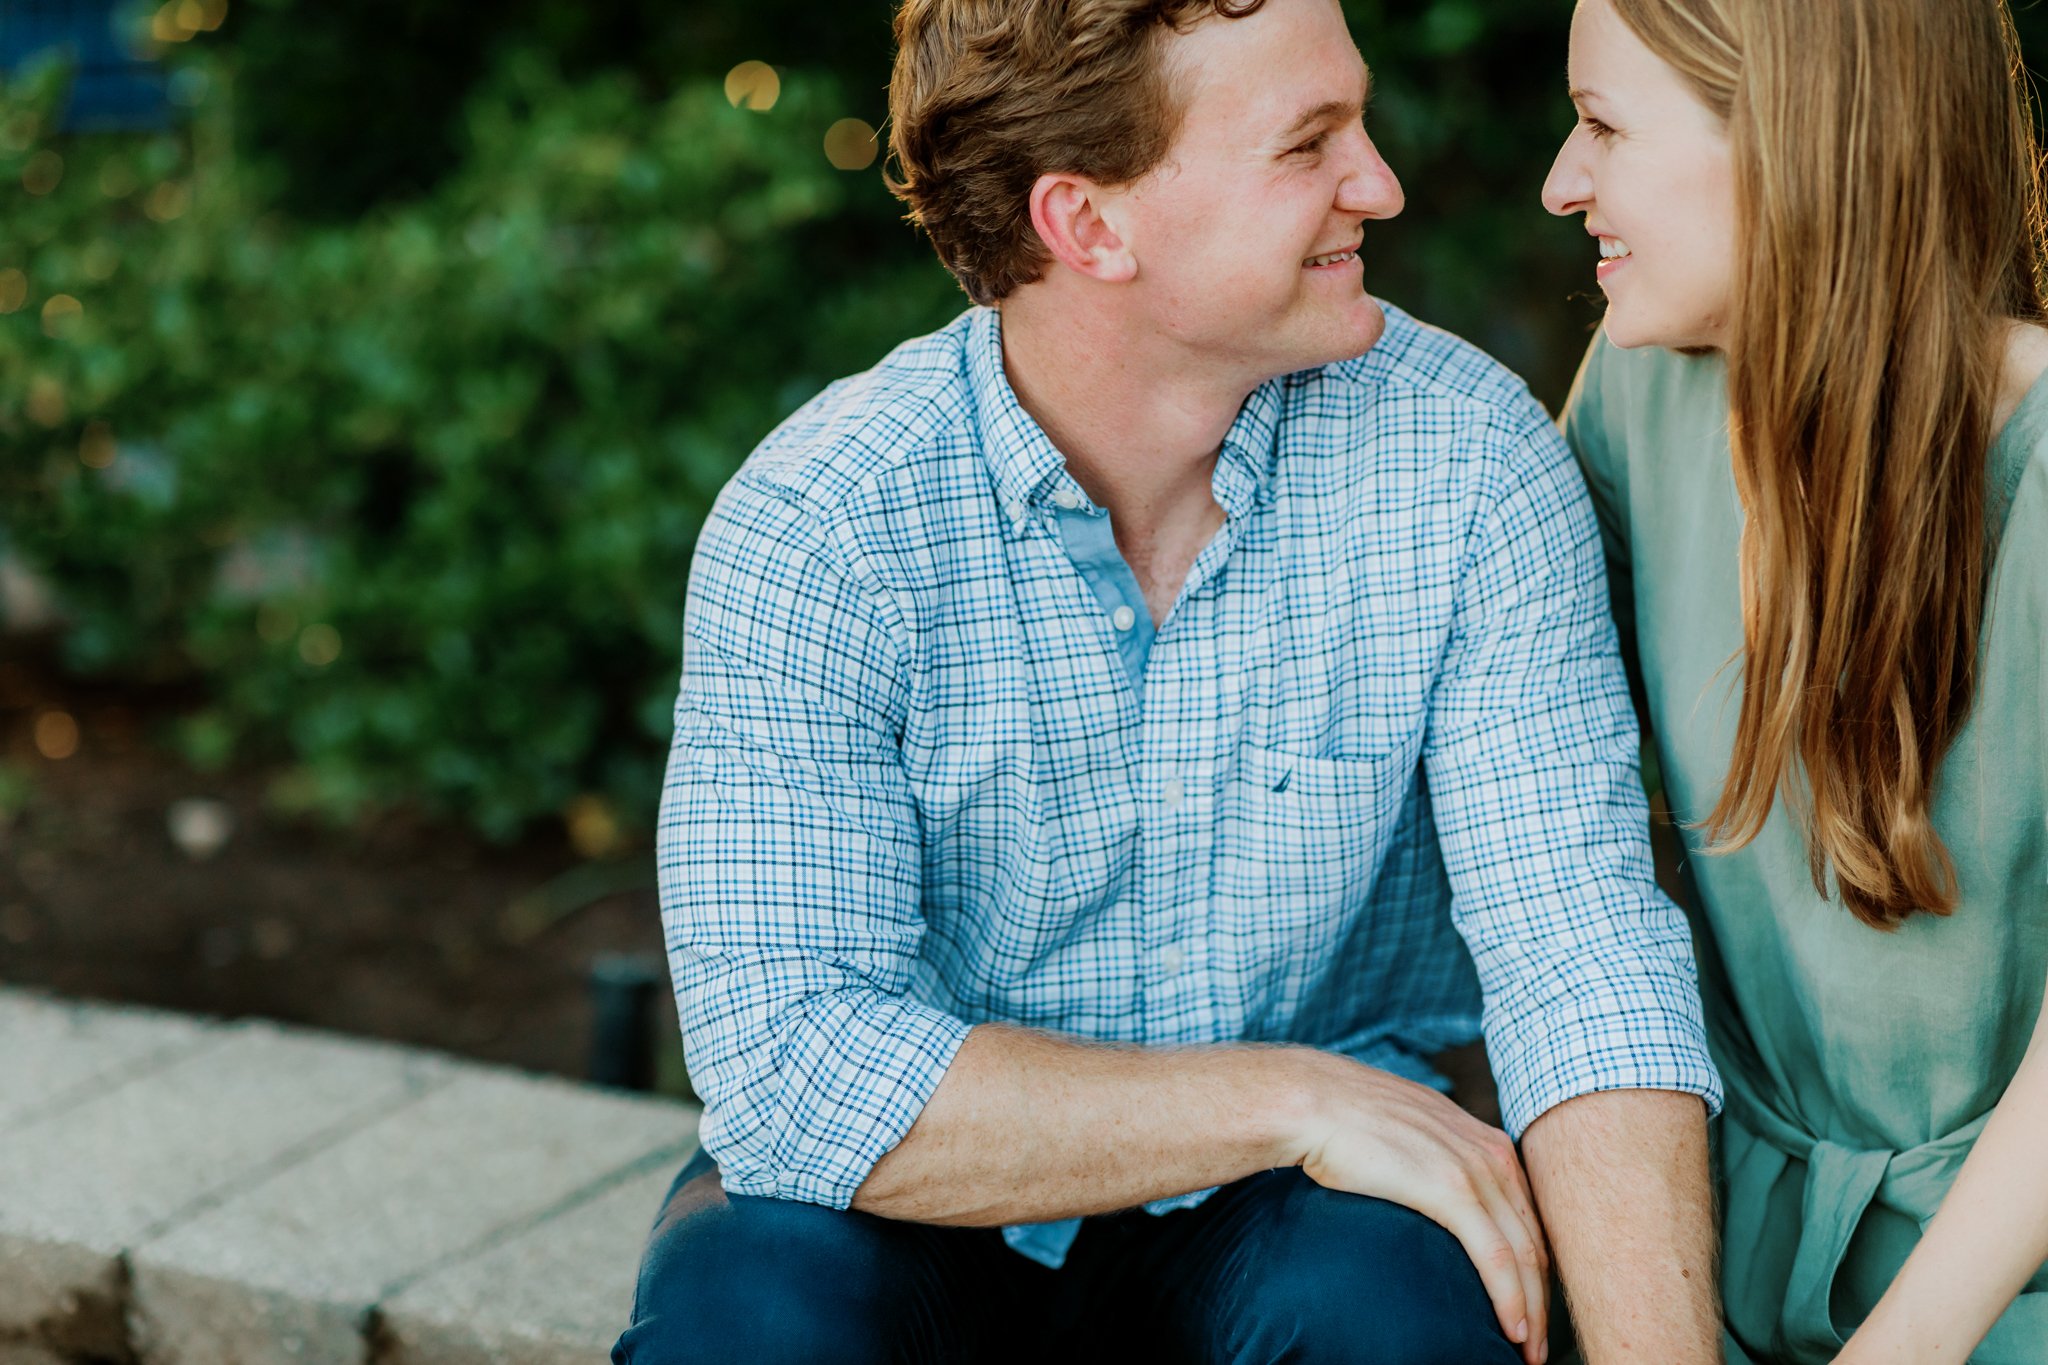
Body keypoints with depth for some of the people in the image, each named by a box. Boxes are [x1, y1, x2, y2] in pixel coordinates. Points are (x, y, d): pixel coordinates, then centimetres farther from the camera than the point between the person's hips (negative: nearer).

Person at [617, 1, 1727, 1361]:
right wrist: (1293, 1098, -25)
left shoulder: (1467, 455, -12)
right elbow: (795, 1077, -24)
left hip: (1292, 1205, 1)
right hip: (928, 1204, -1)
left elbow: (1582, 964, -16)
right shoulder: (810, 533, -18)